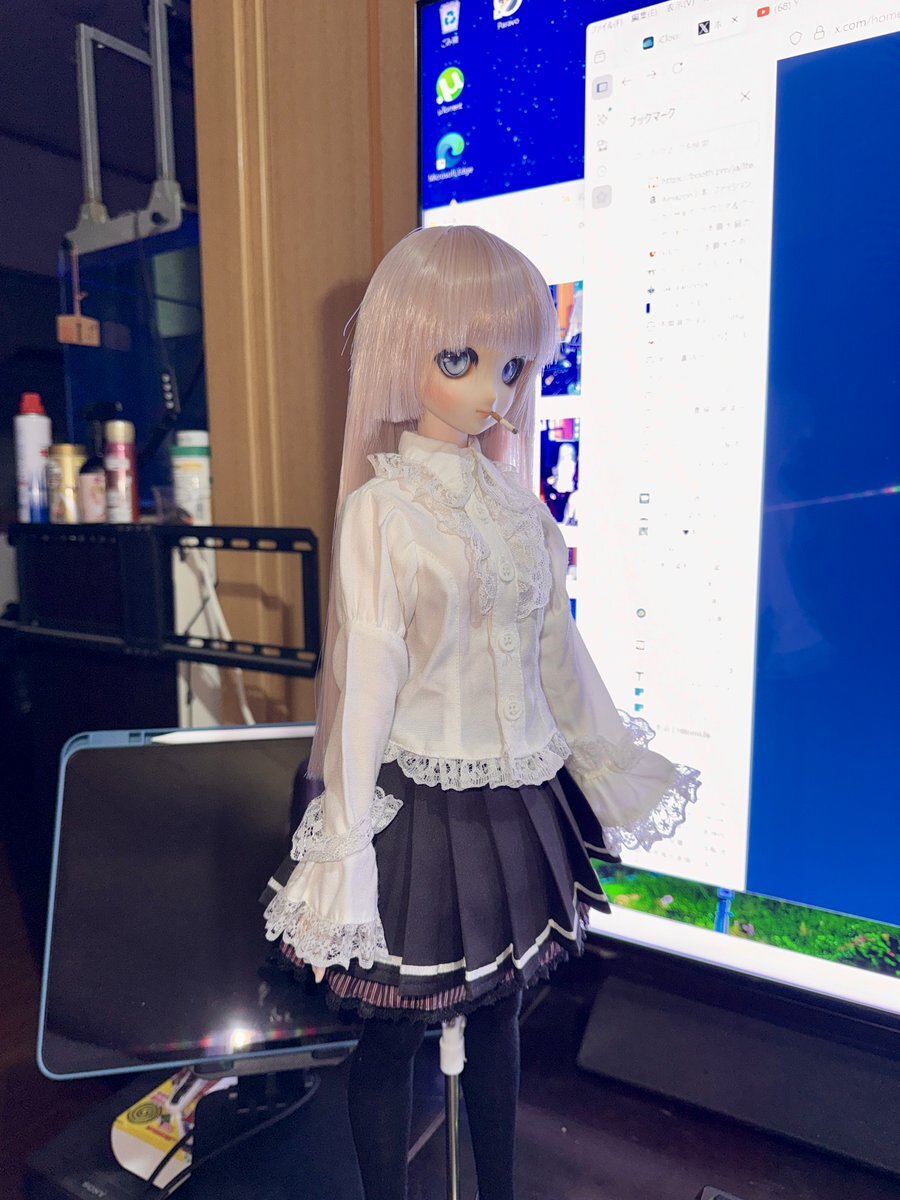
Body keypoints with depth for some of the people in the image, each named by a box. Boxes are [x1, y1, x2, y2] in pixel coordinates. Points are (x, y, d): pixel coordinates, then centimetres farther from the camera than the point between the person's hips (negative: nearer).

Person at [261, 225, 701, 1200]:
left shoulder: (512, 496, 5)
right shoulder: (381, 507, -11)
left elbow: (555, 645, 10)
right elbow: (364, 676, -13)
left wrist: (613, 762, 14)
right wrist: (347, 841, -11)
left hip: (517, 801, 6)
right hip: (422, 805, -5)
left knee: (498, 1008, 22)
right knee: (393, 1031, 12)